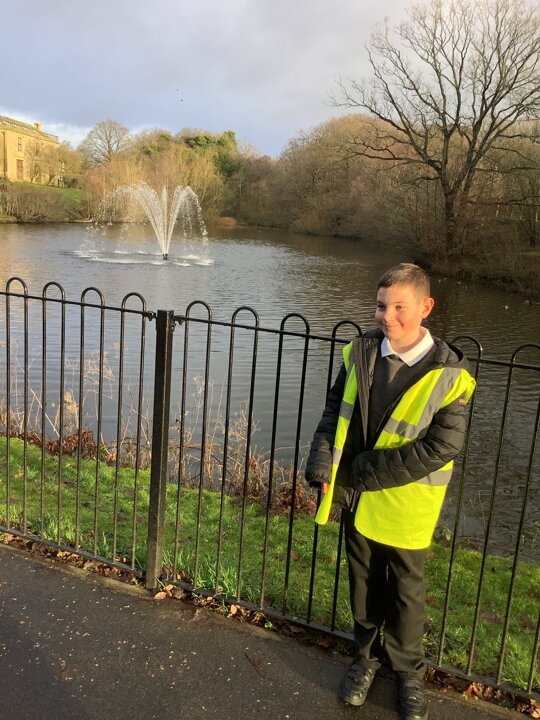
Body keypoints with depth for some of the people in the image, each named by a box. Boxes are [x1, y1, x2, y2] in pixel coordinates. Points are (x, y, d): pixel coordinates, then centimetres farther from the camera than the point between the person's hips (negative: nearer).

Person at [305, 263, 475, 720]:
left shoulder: (447, 374, -18)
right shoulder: (361, 352, -5)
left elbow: (442, 448, -20)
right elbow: (335, 410, 4)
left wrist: (363, 471, -19)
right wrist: (323, 464, -12)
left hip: (406, 506, -3)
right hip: (357, 496, 4)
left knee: (406, 591, 15)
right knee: (364, 583, 20)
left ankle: (409, 671, 39)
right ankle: (369, 656, 44)